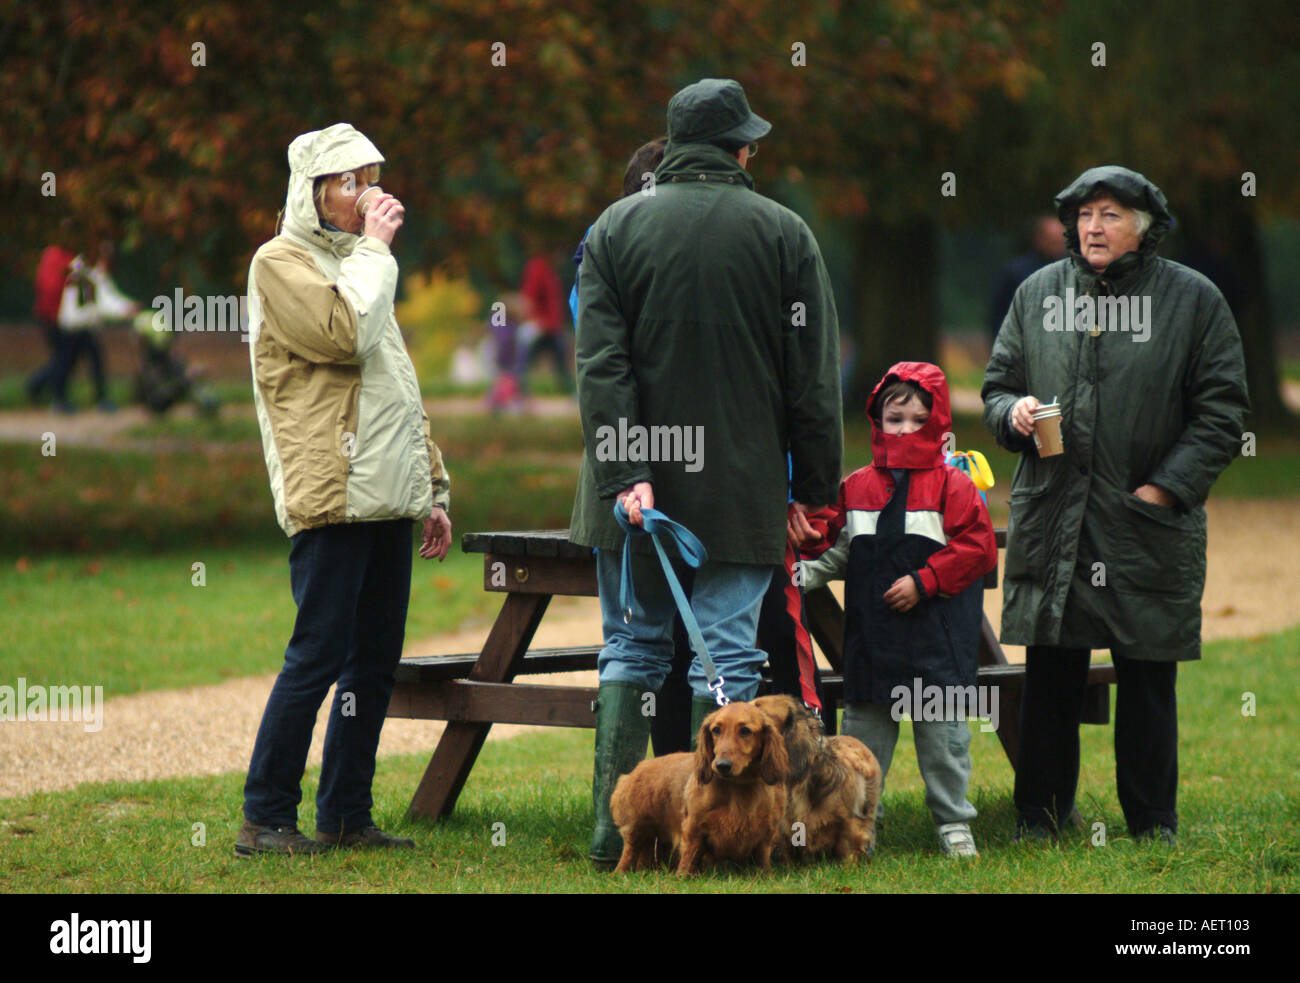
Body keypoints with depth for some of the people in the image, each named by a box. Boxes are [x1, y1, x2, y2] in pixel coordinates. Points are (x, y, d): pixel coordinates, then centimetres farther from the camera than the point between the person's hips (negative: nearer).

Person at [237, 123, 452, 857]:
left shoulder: (356, 263, 23)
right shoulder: (282, 263, -3)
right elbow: (344, 334, -20)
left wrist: (434, 486, 22)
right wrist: (375, 248, -9)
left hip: (387, 496, 8)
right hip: (332, 494, -8)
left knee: (376, 660, 7)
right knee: (321, 653, -11)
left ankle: (346, 814, 12)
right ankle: (266, 819, -6)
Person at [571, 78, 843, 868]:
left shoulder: (616, 228, 2)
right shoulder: (785, 234, -1)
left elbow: (600, 364, -7)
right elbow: (814, 380, -1)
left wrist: (624, 474, -11)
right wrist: (816, 491, 6)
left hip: (636, 486, 2)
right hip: (743, 490, -2)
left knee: (632, 649, 11)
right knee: (726, 654, 2)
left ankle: (614, 828, 8)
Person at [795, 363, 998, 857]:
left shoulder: (953, 486, -3)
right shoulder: (856, 487, 7)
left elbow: (976, 548, -8)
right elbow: (836, 551, 14)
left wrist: (922, 582, -14)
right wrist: (805, 570, -4)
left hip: (936, 641, -3)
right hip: (870, 638, 3)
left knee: (942, 732, 2)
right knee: (864, 726, 9)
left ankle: (953, 821, 13)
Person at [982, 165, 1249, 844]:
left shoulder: (1192, 299, 0)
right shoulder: (1038, 293, 9)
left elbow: (1222, 412, 0)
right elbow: (997, 386, 18)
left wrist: (1166, 487, -9)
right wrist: (1014, 413, -5)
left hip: (1149, 527, -2)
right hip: (1051, 522, 2)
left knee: (1148, 681, 4)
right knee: (1050, 679, 5)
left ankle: (1152, 826, 13)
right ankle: (1041, 819, 15)